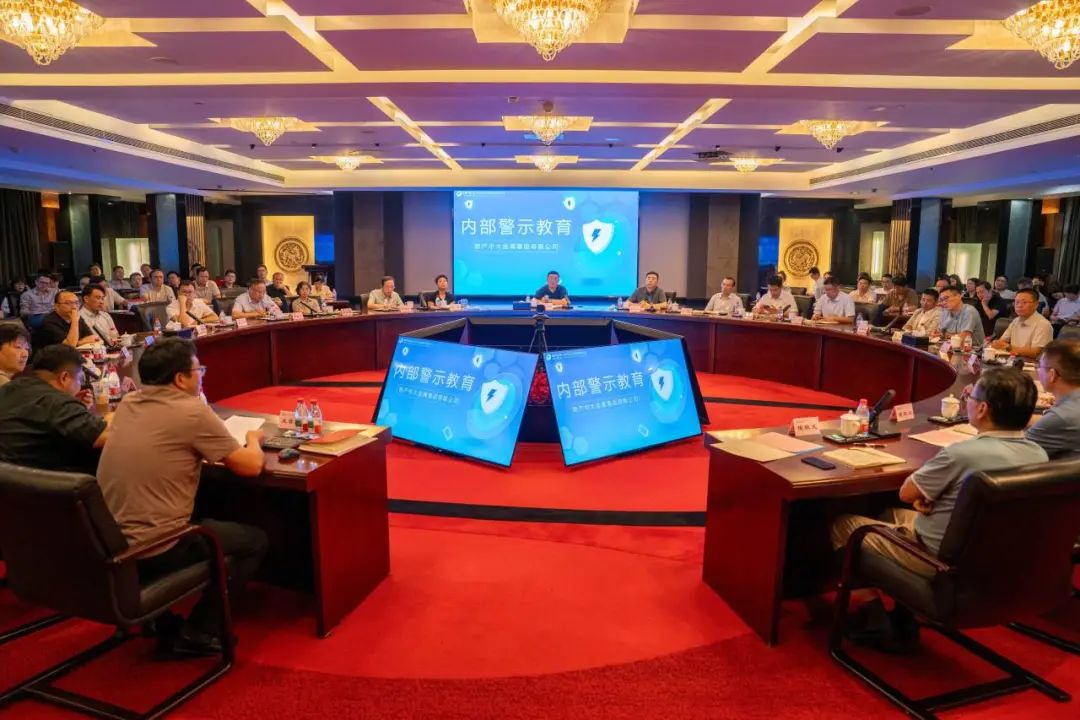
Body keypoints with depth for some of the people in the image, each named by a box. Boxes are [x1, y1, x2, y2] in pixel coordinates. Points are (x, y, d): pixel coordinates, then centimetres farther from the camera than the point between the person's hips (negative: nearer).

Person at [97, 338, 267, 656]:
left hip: (107, 546, 8)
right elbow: (251, 466, -11)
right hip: (153, 552, -8)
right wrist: (253, 440, 8)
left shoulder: (128, 403, 4)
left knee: (206, 522, 33)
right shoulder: (192, 411, -17)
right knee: (255, 540, 11)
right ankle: (198, 633, 11)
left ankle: (164, 622, 30)